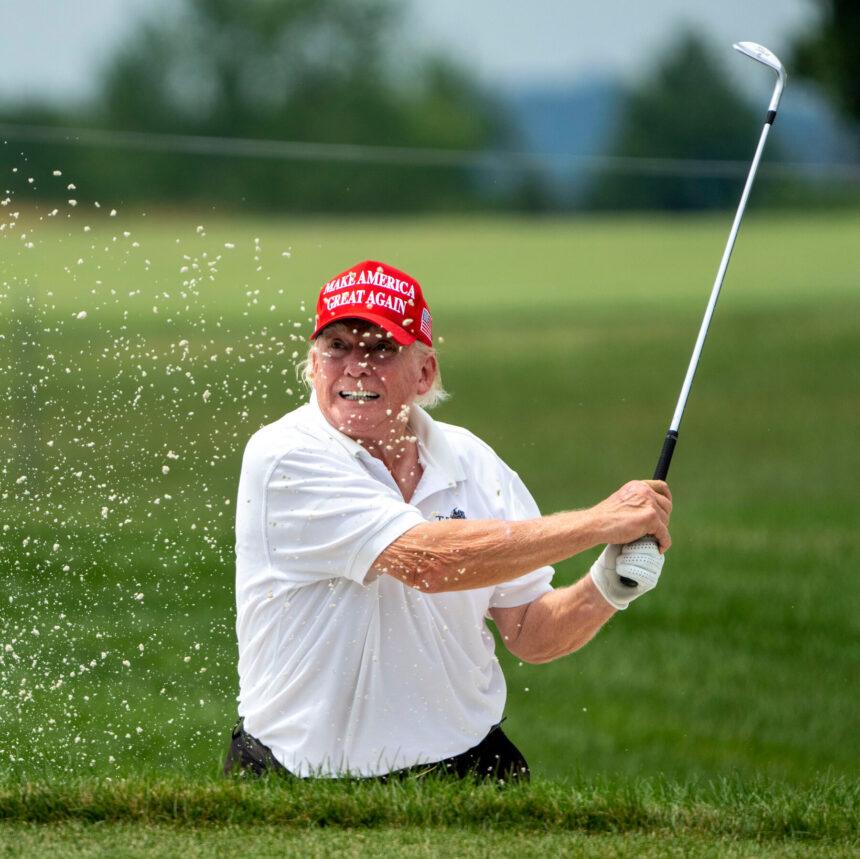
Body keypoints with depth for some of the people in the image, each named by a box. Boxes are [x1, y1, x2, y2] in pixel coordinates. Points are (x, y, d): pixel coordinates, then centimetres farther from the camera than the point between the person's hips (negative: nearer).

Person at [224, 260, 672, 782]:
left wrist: (607, 588, -14)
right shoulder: (282, 459, -13)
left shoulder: (472, 462, 4)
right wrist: (599, 522, -20)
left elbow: (530, 636, 7)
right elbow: (428, 561, -24)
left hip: (461, 763, 4)